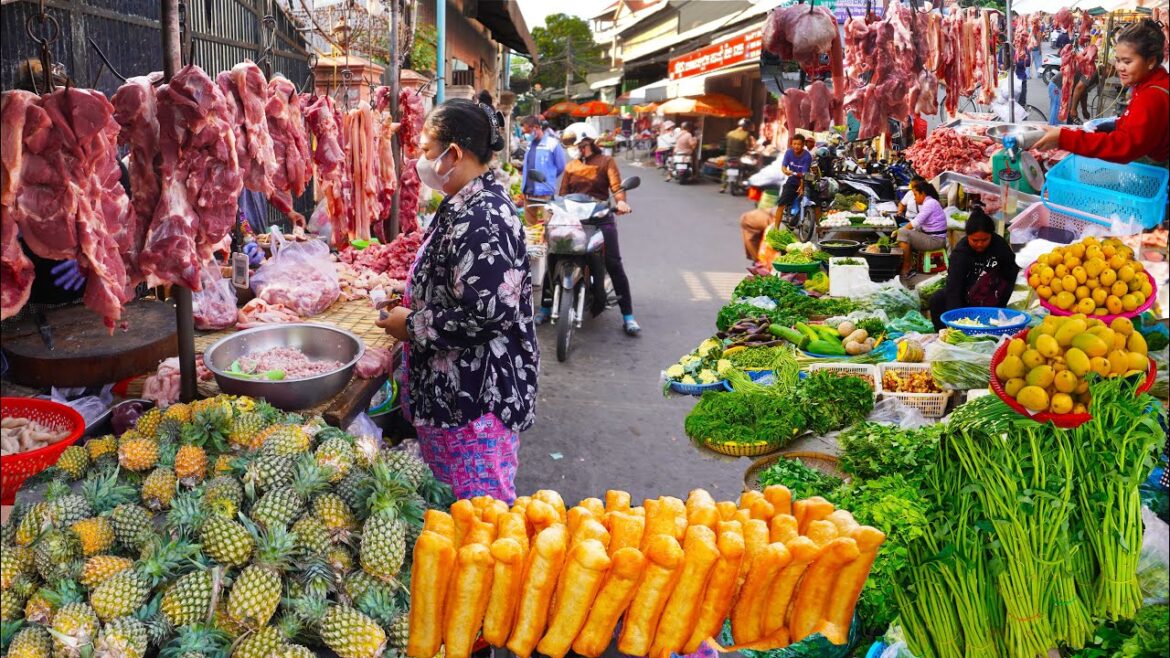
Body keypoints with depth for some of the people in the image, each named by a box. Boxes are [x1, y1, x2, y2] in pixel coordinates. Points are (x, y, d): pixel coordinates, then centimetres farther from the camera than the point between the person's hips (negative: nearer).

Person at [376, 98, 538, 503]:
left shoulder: (480, 219, -25)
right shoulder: (469, 203, 9)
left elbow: (487, 314, -29)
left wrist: (412, 325, -17)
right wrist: (413, 303, 10)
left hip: (474, 394, -11)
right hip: (454, 388, 11)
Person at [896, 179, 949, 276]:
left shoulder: (930, 203, -15)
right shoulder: (927, 202, 15)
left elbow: (916, 223, -21)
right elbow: (918, 223, 9)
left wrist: (899, 230, -11)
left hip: (935, 240, -11)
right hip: (930, 236, 11)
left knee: (903, 233, -20)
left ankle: (906, 268, -14)